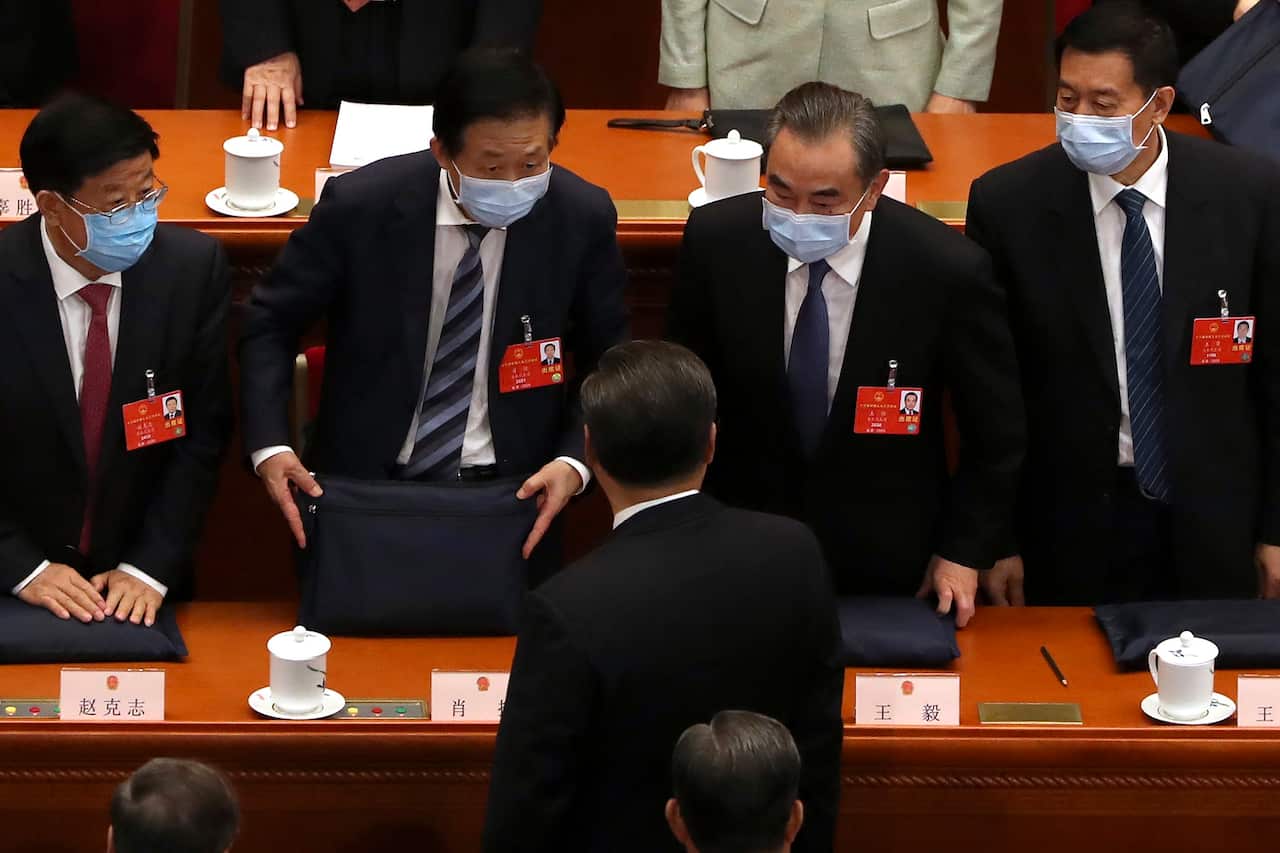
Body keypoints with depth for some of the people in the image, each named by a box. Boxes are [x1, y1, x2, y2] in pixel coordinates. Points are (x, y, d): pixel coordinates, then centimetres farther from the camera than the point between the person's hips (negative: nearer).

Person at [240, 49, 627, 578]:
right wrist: (268, 446, -13)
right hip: (366, 485, -1)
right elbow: (271, 325, 1)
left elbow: (608, 362, 6)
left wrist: (575, 460, -11)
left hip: (511, 494, 1)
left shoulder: (583, 217, -8)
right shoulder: (358, 206, -12)